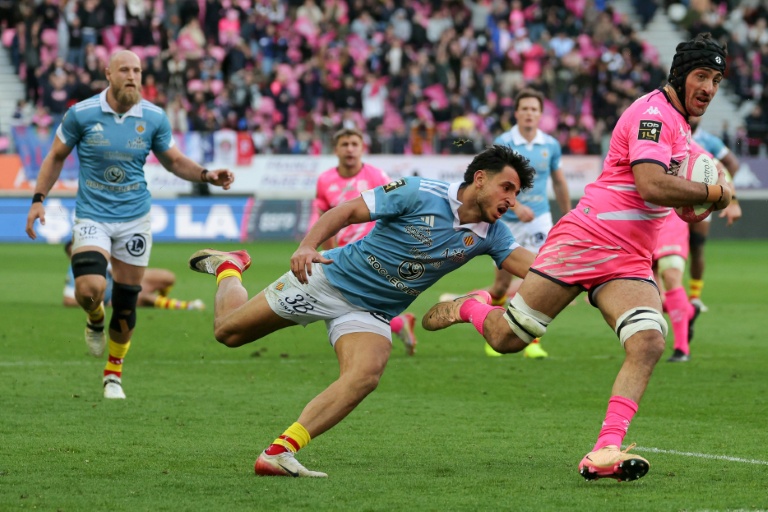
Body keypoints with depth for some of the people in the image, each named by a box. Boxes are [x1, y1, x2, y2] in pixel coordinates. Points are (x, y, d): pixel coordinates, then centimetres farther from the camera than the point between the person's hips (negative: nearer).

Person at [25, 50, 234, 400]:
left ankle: (114, 372, 26)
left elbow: (173, 161, 12)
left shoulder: (154, 118, -2)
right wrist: (38, 199, 0)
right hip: (91, 217, -2)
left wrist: (206, 175, -5)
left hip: (134, 218, 2)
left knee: (126, 303, 4)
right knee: (90, 288, -24)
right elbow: (56, 156, 7)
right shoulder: (81, 114, -7)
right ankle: (95, 320, 14)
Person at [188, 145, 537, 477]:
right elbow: (348, 211, -17)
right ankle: (228, 267, 37)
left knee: (365, 377, -29)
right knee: (228, 332, 3)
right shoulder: (420, 194, -20)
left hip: (373, 312, 4)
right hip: (331, 278, -4)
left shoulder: (490, 234, -5)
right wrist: (308, 244, -31)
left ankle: (279, 453, -28)